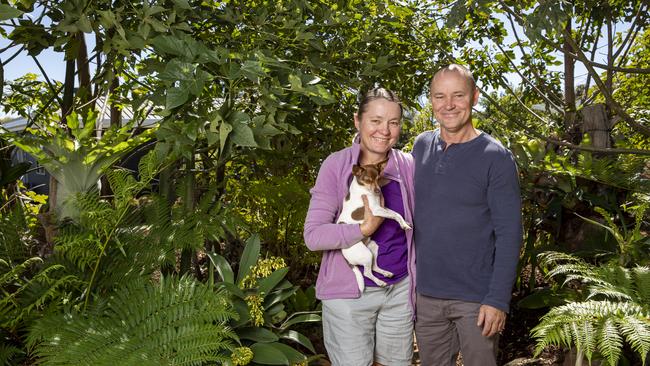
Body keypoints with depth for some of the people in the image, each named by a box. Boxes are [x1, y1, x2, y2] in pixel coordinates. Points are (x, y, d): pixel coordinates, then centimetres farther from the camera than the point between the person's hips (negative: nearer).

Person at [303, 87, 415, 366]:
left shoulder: (407, 166, -2)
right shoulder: (336, 165, -12)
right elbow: (313, 235, -16)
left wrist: (417, 282, 6)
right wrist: (365, 228, -25)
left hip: (399, 290, 3)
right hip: (348, 293, -3)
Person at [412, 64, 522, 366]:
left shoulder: (496, 157, -10)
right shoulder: (420, 146, 3)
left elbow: (509, 235, -11)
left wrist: (498, 299, -16)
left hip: (477, 298, -4)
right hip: (425, 295, 4)